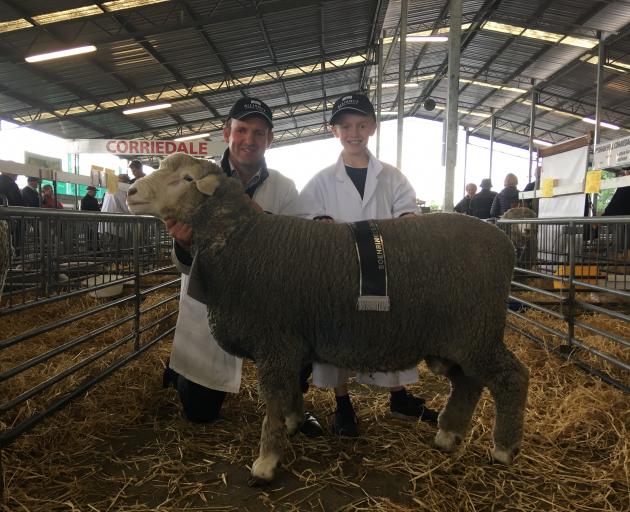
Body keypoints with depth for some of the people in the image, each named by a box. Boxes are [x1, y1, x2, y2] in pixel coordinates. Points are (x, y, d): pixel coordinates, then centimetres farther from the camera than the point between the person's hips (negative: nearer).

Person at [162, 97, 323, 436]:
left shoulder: (284, 189, -7)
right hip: (208, 305, -1)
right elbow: (187, 264, -14)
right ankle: (179, 371, 43)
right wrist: (184, 243, -38)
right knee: (200, 412, 8)